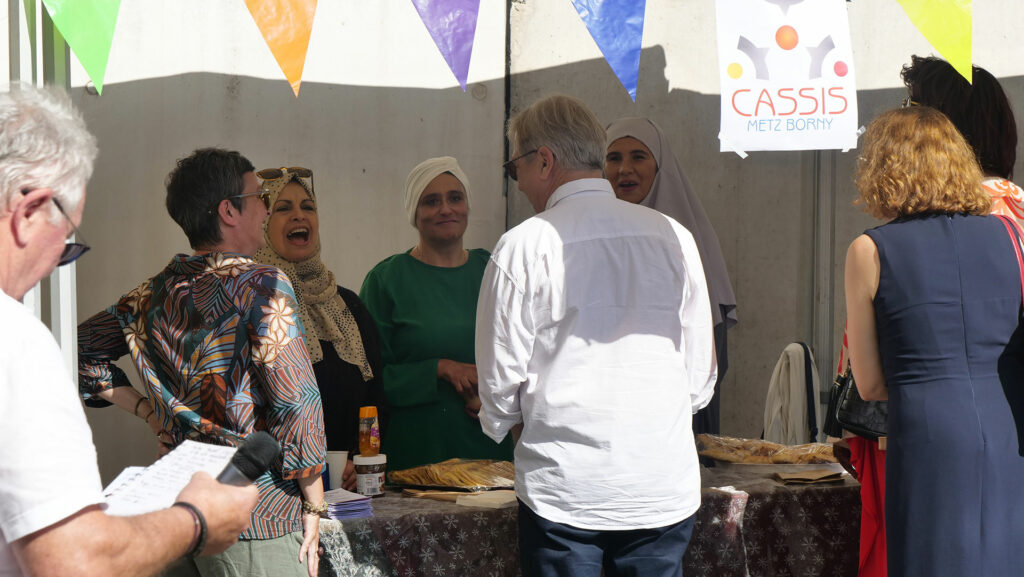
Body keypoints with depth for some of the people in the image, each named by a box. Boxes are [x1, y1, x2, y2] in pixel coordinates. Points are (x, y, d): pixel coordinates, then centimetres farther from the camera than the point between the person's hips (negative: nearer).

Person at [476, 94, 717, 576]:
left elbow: (501, 382, -4)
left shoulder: (524, 247, -9)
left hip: (564, 490, -3)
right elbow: (701, 376, 8)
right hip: (665, 488, 3)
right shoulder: (673, 236, 2)